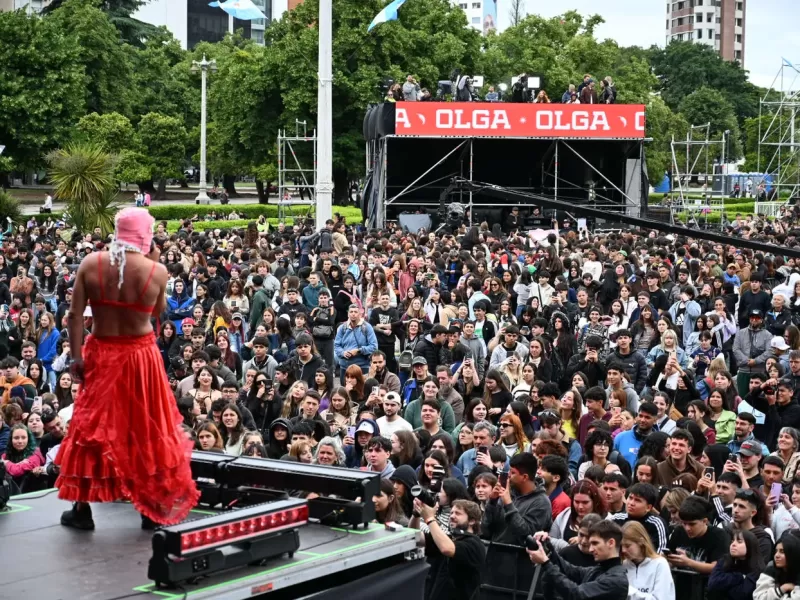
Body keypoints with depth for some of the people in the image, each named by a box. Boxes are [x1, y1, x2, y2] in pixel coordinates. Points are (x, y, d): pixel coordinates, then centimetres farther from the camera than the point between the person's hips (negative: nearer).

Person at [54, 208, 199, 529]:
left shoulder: (90, 265, -8)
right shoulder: (156, 270, -12)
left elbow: (74, 315, -9)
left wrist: (76, 356, -3)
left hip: (100, 355, 1)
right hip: (141, 357, -1)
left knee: (91, 428, 11)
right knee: (150, 431, 12)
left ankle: (82, 509, 16)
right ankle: (154, 508, 18)